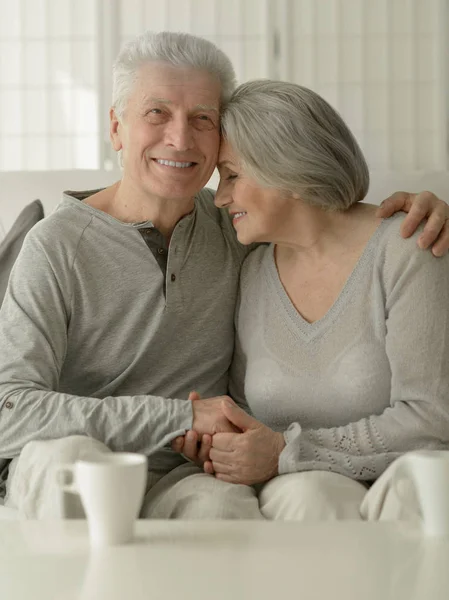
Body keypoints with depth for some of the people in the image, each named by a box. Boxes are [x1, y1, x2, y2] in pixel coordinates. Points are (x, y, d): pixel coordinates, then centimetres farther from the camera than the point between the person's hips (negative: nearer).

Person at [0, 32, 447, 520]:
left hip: (181, 479, 1)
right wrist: (182, 418, -22)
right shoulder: (58, 245, -9)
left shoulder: (234, 228, 5)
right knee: (70, 452, -36)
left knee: (225, 503, -34)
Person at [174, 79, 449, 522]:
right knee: (314, 495, -33)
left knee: (409, 490, -38)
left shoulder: (404, 252, -9)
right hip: (299, 488, 3)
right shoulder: (250, 275, 7)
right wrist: (220, 446, -8)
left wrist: (287, 453, -19)